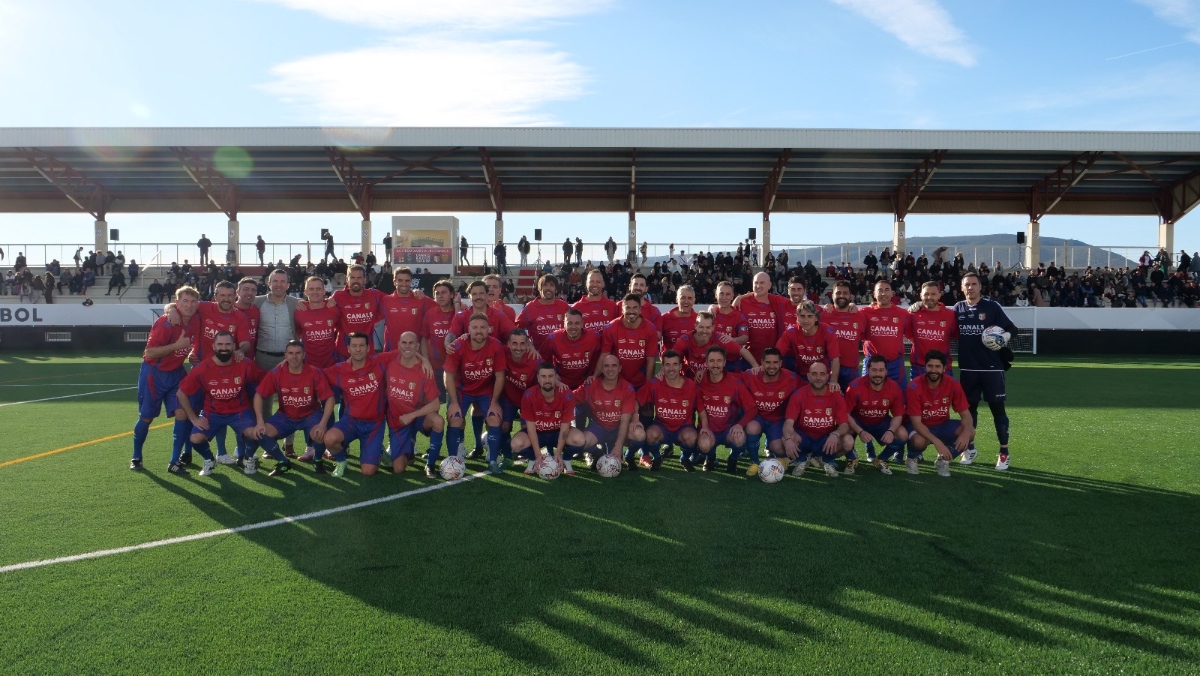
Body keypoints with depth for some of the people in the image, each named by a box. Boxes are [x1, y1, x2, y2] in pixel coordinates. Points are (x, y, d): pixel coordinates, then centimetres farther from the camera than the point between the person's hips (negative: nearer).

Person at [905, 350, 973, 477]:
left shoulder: (953, 385, -14)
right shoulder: (914, 387, -24)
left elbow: (966, 415, -11)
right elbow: (916, 422, -26)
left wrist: (966, 433, -35)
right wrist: (937, 442, -40)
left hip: (942, 426, 4)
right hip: (921, 427, -4)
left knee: (970, 432, -24)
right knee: (919, 441, -38)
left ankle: (943, 460, 1)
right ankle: (911, 459, 1)